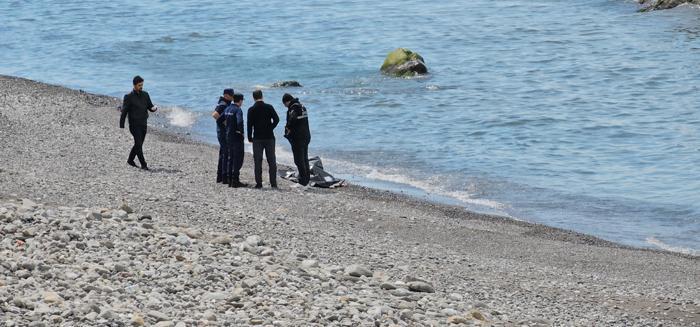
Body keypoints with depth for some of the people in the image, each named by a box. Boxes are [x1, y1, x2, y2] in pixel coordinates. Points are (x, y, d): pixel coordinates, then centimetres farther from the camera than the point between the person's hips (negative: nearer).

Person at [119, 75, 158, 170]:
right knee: (138, 144, -11)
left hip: (143, 124, 6)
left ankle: (130, 160, 32)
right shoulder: (129, 97, -10)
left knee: (139, 144, 14)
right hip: (134, 124, -6)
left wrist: (154, 108, -18)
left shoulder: (145, 95, 6)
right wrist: (121, 127, -13)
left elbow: (150, 107, 8)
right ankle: (143, 165, -8)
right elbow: (124, 112, -10)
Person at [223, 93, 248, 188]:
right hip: (237, 137, -8)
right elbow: (239, 122, -32)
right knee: (237, 159, -3)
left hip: (228, 136, 8)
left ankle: (230, 180, 17)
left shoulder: (227, 109, 9)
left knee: (230, 158, 14)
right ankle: (235, 181, -4)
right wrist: (241, 132, -17)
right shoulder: (238, 110, -17)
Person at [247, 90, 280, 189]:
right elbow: (276, 119, -6)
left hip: (257, 138, -1)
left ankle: (259, 183, 0)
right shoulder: (269, 107, -1)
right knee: (271, 161, 6)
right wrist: (270, 128, 6)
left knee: (258, 161, 4)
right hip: (269, 137, 1)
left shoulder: (251, 110, -3)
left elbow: (250, 124, -5)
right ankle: (273, 183, 3)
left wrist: (249, 137, 4)